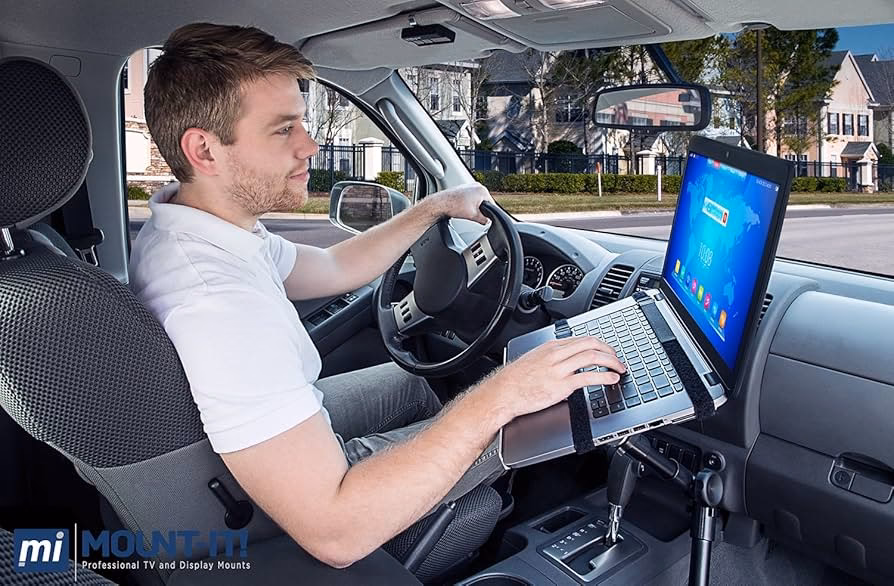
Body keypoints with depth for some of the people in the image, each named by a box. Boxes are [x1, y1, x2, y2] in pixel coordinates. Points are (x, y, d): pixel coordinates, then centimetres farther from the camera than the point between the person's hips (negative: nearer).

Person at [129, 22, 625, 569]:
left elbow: (333, 268, 7)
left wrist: (435, 207, 7)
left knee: (410, 380, 26)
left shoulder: (180, 229, -7)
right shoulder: (214, 300, -39)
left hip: (284, 428, 9)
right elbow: (335, 533, -41)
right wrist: (499, 397, -40)